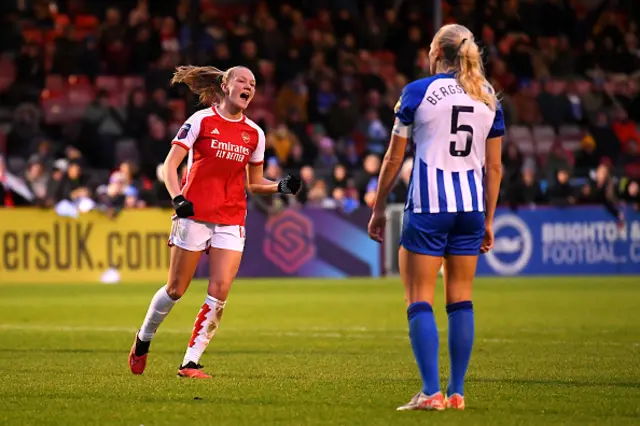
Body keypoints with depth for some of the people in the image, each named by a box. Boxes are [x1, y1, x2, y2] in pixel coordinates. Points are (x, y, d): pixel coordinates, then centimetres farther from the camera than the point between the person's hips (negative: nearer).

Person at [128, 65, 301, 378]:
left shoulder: (254, 133, 10)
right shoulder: (201, 121, -2)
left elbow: (254, 183, 18)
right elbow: (170, 166, -5)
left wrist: (280, 187, 0)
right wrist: (177, 198, -20)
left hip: (231, 220, 3)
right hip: (194, 214, -3)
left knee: (219, 292, -10)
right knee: (176, 290, 3)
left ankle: (191, 362, -3)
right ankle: (143, 340, 28)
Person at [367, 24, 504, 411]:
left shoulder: (418, 92, -3)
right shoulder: (489, 99, 9)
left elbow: (394, 158, 0)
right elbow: (494, 166, 10)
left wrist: (379, 209, 9)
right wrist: (489, 220, 16)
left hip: (428, 204, -4)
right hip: (471, 205, 4)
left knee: (420, 301, -1)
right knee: (461, 300, 10)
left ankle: (431, 392, -10)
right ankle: (457, 392, 10)